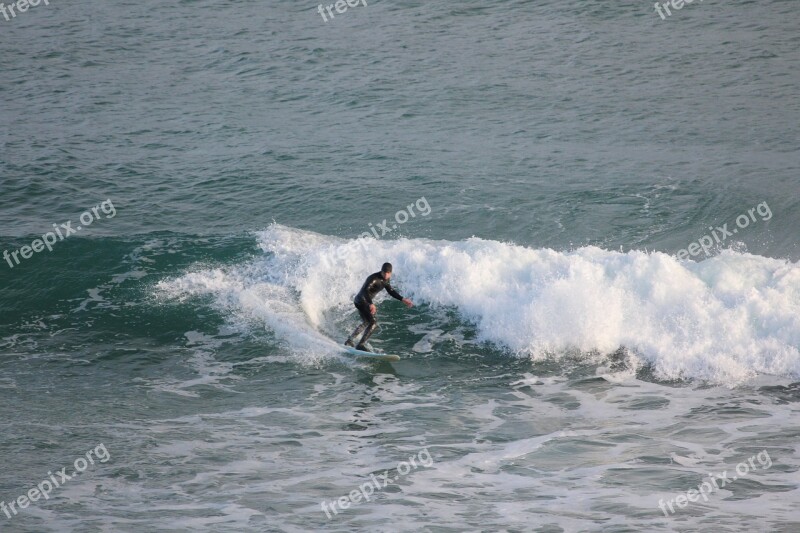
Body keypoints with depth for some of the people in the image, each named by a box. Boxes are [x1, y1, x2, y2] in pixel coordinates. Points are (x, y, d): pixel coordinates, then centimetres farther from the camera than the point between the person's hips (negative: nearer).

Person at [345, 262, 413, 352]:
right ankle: (361, 345, -19)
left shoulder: (385, 279, 3)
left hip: (366, 302, 10)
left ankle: (349, 341, 44)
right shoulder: (374, 278, -24)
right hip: (361, 301, -10)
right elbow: (365, 290, -36)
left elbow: (391, 291, 19)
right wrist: (371, 304, -48)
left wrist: (402, 299, 15)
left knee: (366, 323, 28)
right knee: (373, 323, -20)